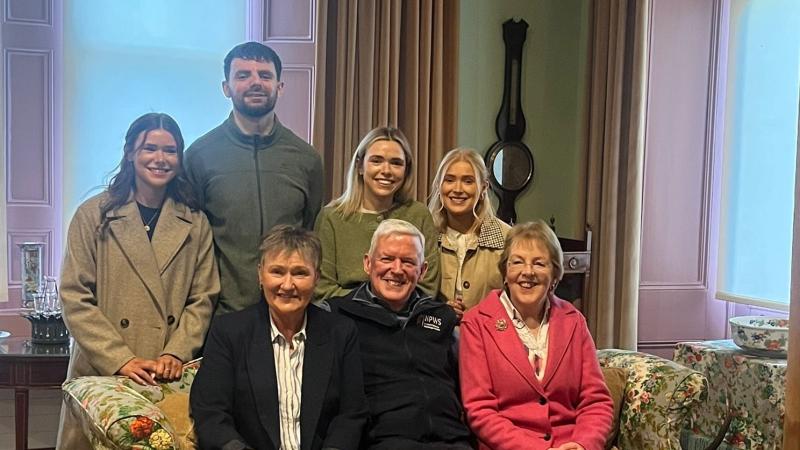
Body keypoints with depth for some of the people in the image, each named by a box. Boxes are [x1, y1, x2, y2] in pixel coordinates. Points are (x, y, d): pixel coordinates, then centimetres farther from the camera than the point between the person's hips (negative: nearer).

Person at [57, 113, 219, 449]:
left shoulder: (195, 223, 6)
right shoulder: (93, 215, 0)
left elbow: (202, 300, 5)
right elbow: (76, 299, -5)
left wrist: (175, 354, -10)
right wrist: (121, 361, -13)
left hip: (171, 379, 1)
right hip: (101, 373, -1)